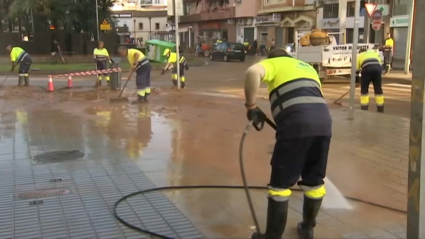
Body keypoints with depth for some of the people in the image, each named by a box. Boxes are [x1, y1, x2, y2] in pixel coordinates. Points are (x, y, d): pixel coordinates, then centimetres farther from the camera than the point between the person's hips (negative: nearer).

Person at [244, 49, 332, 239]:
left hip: (297, 123, -6)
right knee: (314, 180, 21)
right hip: (323, 121, 6)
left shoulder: (274, 63, 18)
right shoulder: (308, 67, 36)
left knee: (280, 183, 5)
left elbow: (253, 72, -7)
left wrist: (251, 106, 1)